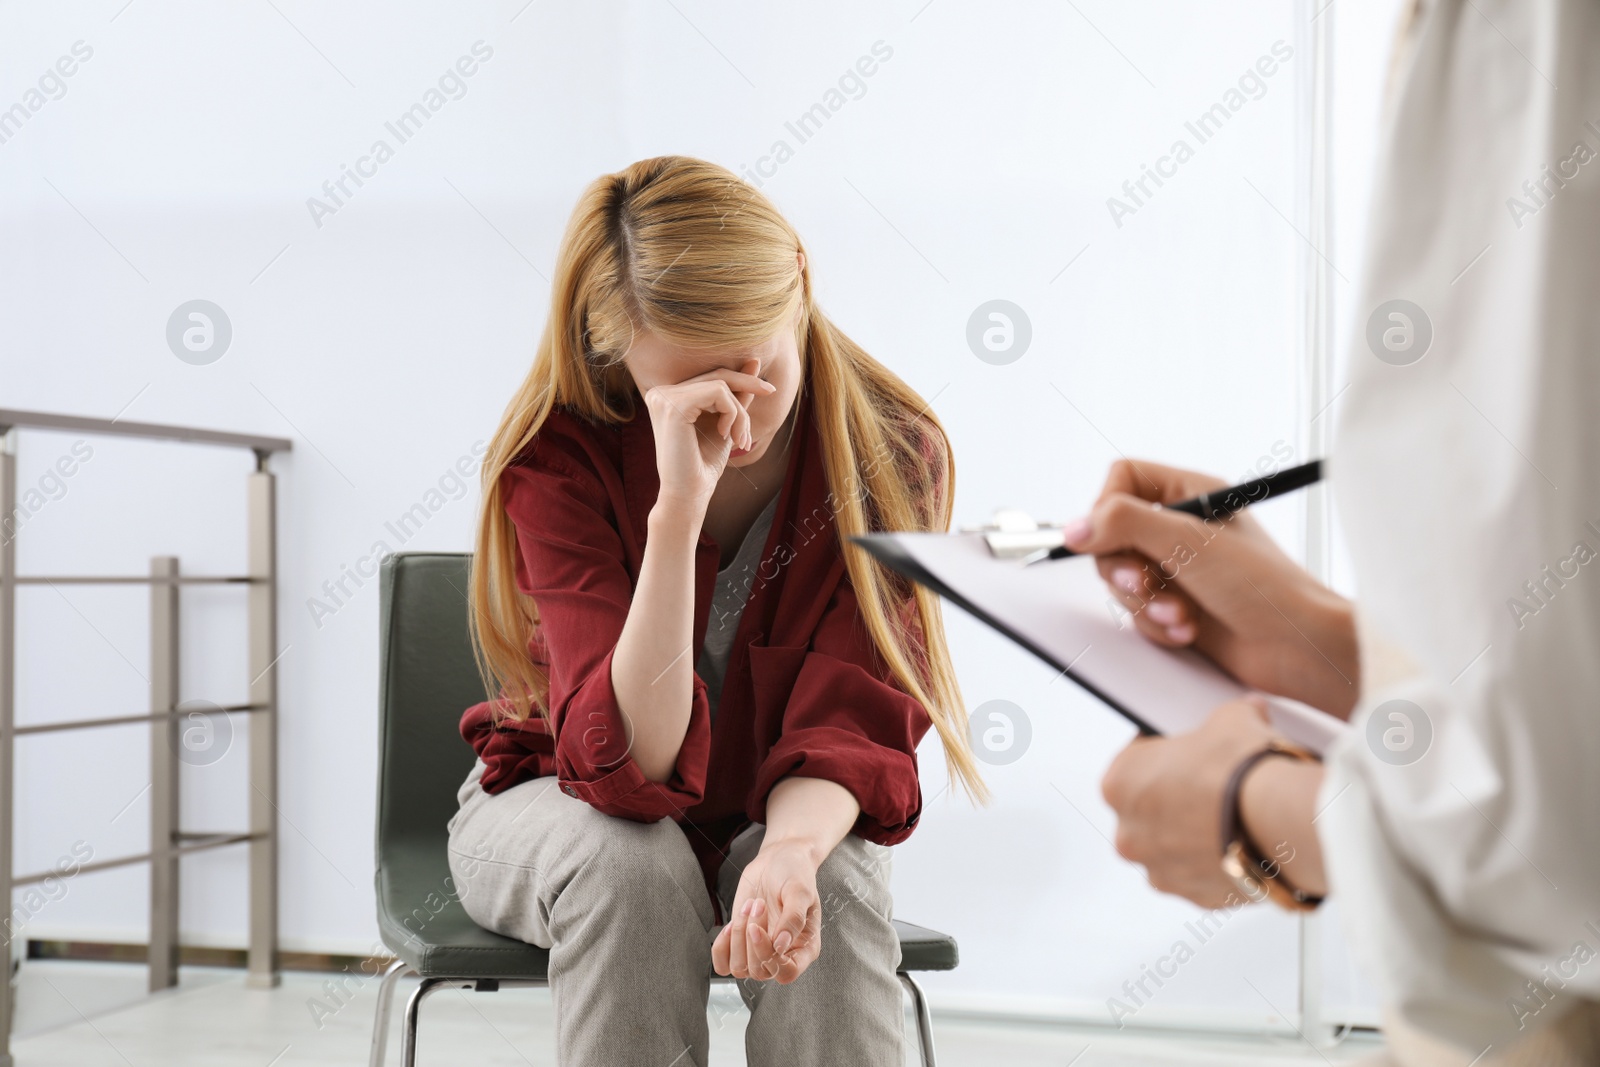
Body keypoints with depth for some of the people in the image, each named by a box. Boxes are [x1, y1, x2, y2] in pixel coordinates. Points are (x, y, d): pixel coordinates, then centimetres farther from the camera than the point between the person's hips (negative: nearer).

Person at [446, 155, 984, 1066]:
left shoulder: (892, 452, -18)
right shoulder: (557, 453, -23)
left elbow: (845, 725, -21)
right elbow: (626, 761, -32)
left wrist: (791, 851, -44)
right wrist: (679, 506, -43)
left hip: (784, 814, 1)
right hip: (566, 807, -1)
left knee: (833, 888, -33)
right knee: (632, 864, -35)